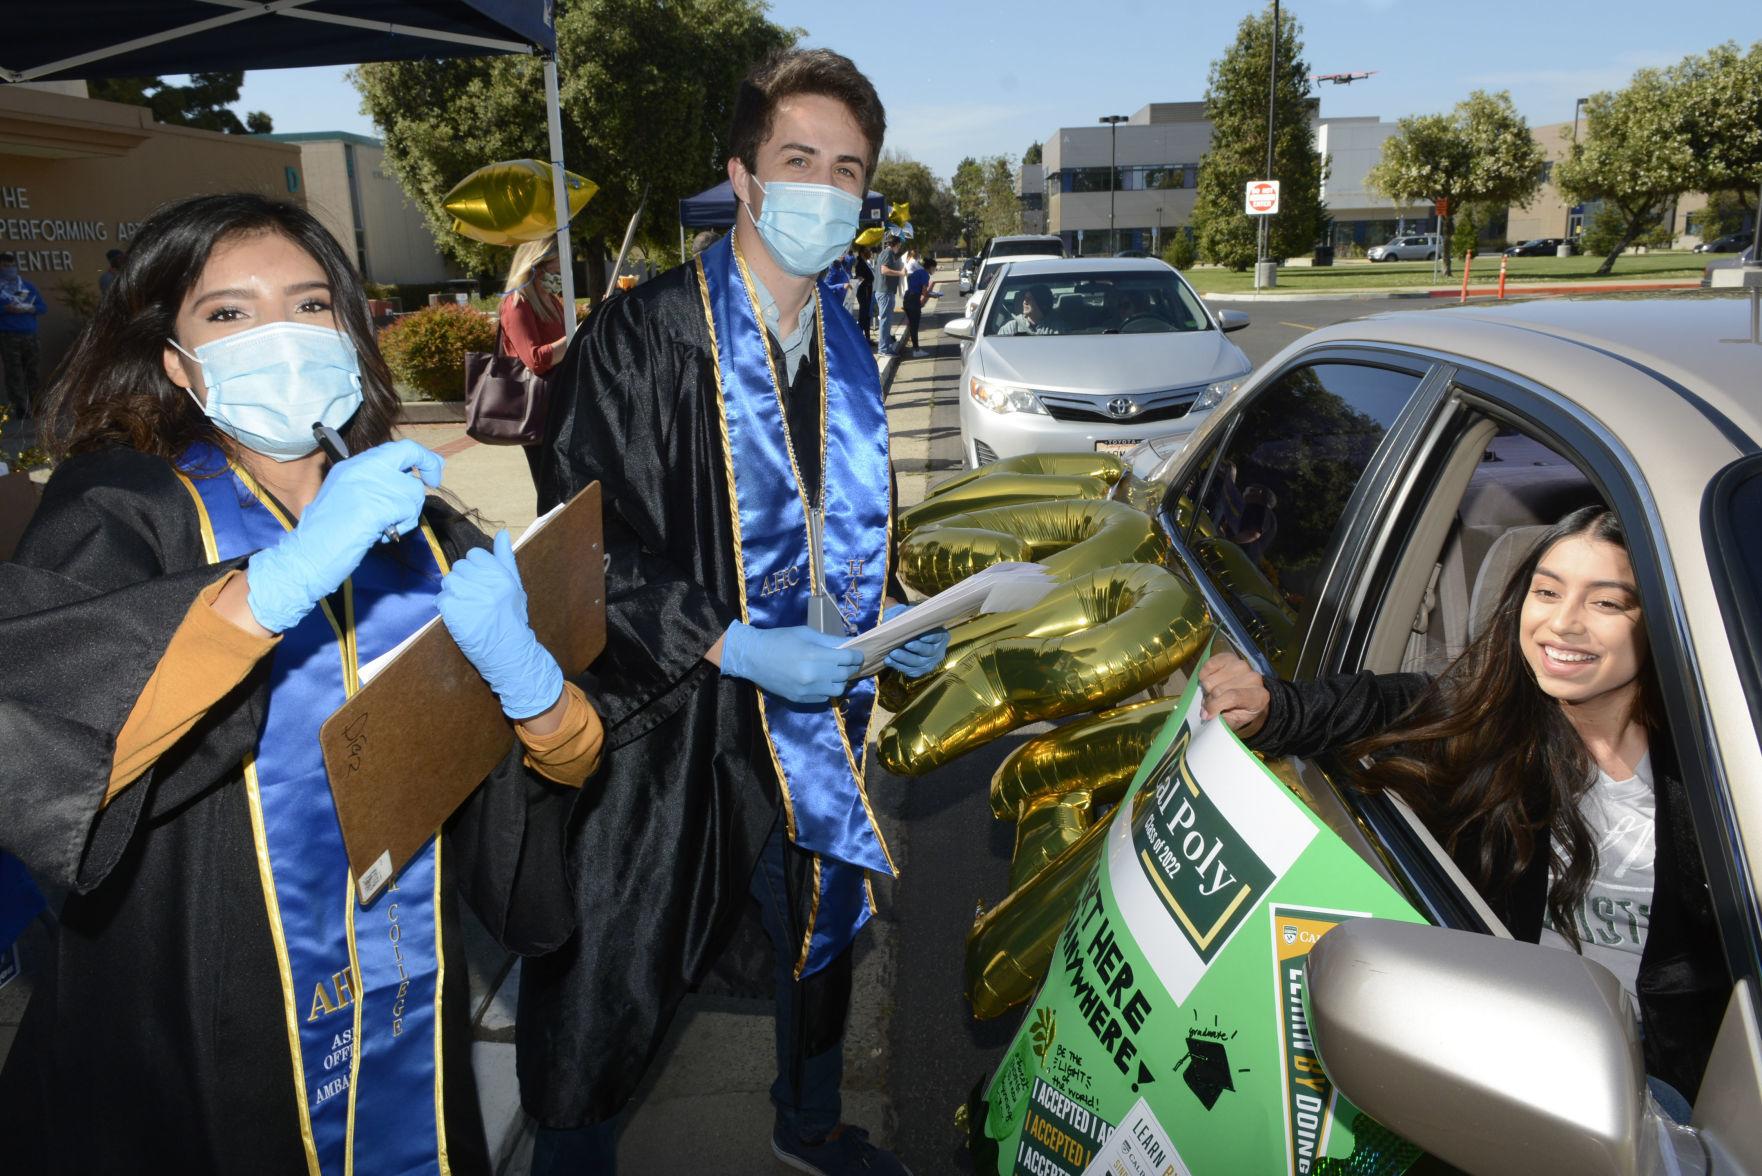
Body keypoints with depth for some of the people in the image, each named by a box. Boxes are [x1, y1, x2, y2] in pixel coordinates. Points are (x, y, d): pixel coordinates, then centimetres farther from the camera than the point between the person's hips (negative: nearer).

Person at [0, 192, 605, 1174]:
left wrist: (523, 672, -22)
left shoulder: (418, 526, 1)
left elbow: (575, 763, -2)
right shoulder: (126, 509, -8)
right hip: (194, 1053, -3)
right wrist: (285, 578, -35)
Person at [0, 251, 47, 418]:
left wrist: (28, 309, -9)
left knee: (32, 370, 6)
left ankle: (35, 405, 12)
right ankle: (20, 407, -8)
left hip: (29, 335, 3)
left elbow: (43, 307, 10)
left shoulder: (29, 286, 16)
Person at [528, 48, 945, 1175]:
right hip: (666, 727, -6)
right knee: (611, 989, 4)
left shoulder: (848, 358, 8)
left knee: (824, 932, 24)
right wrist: (736, 648, -24)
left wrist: (891, 627, 2)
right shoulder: (641, 337, -13)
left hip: (814, 714, 7)